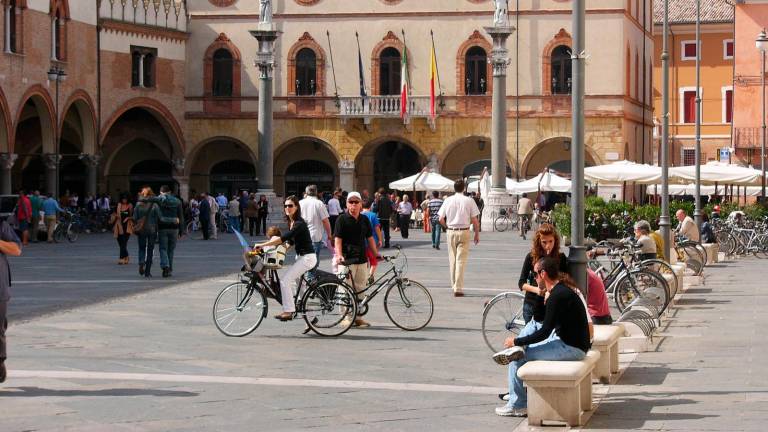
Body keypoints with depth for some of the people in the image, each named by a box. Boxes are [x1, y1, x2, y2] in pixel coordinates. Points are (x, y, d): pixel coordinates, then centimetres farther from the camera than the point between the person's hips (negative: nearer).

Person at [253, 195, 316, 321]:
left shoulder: (299, 224, -20)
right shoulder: (291, 222, 10)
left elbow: (284, 238, -30)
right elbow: (291, 242, 18)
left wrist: (262, 245, -30)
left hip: (307, 257, -10)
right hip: (301, 257, 10)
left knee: (285, 280, -17)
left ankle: (288, 311, -16)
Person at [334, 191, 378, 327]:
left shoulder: (364, 220, 13)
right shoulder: (342, 219, -3)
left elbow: (370, 238, 18)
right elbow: (337, 239, -9)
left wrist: (376, 254, 12)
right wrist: (339, 255, -22)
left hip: (361, 260, 6)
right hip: (347, 260, -6)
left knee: (360, 289, 9)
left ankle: (357, 317, 17)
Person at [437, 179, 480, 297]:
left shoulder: (448, 200, 1)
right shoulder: (469, 201, -6)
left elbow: (441, 219, 1)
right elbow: (474, 220, -6)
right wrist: (477, 234, 6)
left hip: (451, 232, 2)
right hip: (464, 232, -2)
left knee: (452, 259, 14)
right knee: (461, 260, -3)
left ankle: (454, 285, 20)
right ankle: (458, 289, -8)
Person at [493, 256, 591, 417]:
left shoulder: (557, 296, -21)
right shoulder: (563, 290, 12)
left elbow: (544, 333, -20)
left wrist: (516, 341, -10)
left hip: (572, 348, -10)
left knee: (518, 359, -5)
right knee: (532, 324, 18)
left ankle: (518, 406, 3)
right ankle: (516, 349, -5)